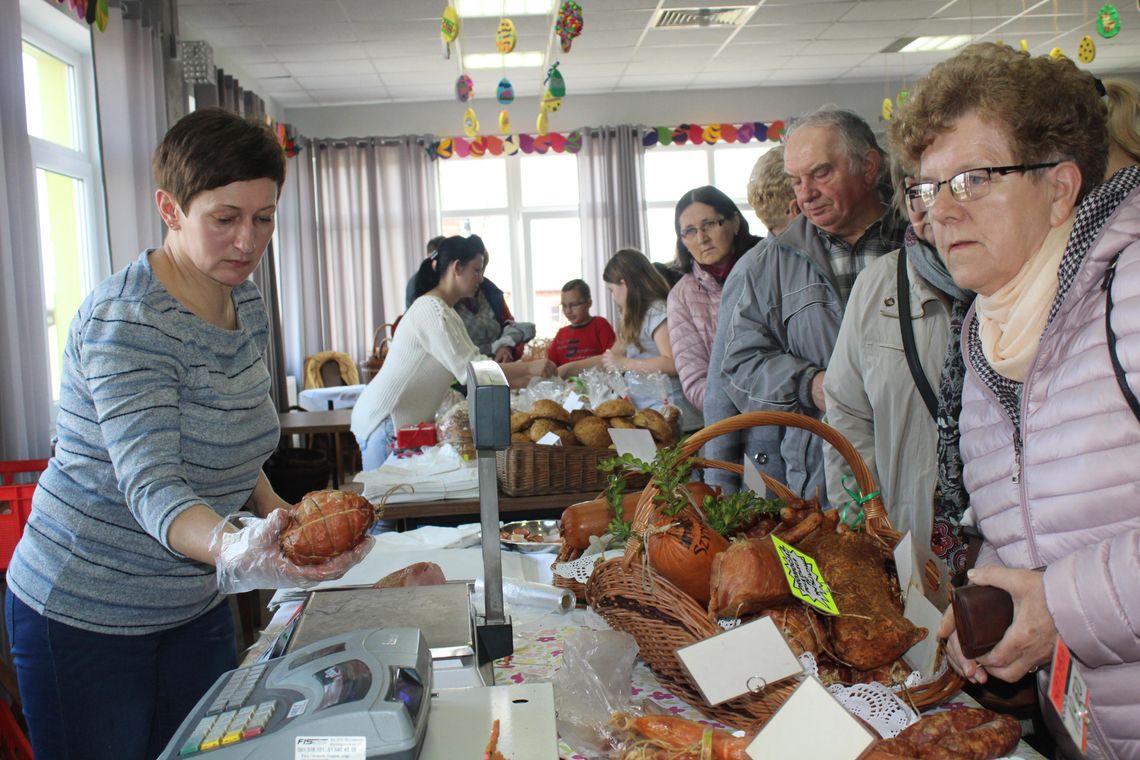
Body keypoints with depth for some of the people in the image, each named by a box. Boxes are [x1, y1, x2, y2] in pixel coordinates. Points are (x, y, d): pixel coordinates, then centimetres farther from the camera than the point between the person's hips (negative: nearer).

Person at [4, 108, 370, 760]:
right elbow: (149, 487, -34)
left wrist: (275, 510, 0)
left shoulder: (248, 303, 1)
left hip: (196, 606, 7)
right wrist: (233, 551, -53)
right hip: (86, 617, -7)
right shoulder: (127, 321, -23)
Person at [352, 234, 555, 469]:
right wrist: (528, 368, -15)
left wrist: (531, 378, 10)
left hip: (406, 421, 10)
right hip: (385, 421, -10)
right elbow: (469, 370, -21)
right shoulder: (431, 309, -16)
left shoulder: (442, 310, 16)